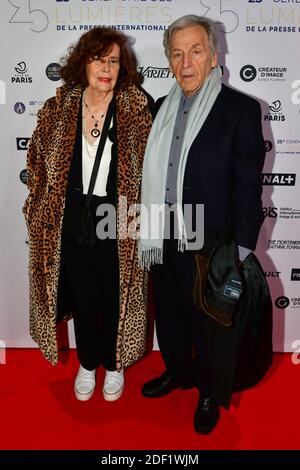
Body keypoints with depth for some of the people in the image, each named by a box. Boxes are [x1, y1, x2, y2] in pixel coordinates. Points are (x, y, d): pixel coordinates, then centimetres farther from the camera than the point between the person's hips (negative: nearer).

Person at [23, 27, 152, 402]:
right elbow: (39, 163, 10)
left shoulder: (136, 109, -6)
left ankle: (114, 365, 38)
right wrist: (42, 213, 6)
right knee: (82, 298, 16)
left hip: (117, 227, -2)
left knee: (115, 299, 12)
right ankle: (87, 364, 40)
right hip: (72, 226, 2)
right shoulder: (59, 109, 0)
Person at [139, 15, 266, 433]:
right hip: (164, 242, 6)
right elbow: (154, 173, 10)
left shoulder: (241, 109, -10)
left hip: (210, 246, -5)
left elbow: (248, 186, -12)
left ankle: (210, 393, 40)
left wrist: (240, 252, -14)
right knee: (168, 316, 22)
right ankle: (178, 372, 50)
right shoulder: (163, 107, 6)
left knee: (209, 326, 14)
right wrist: (149, 232, 11)